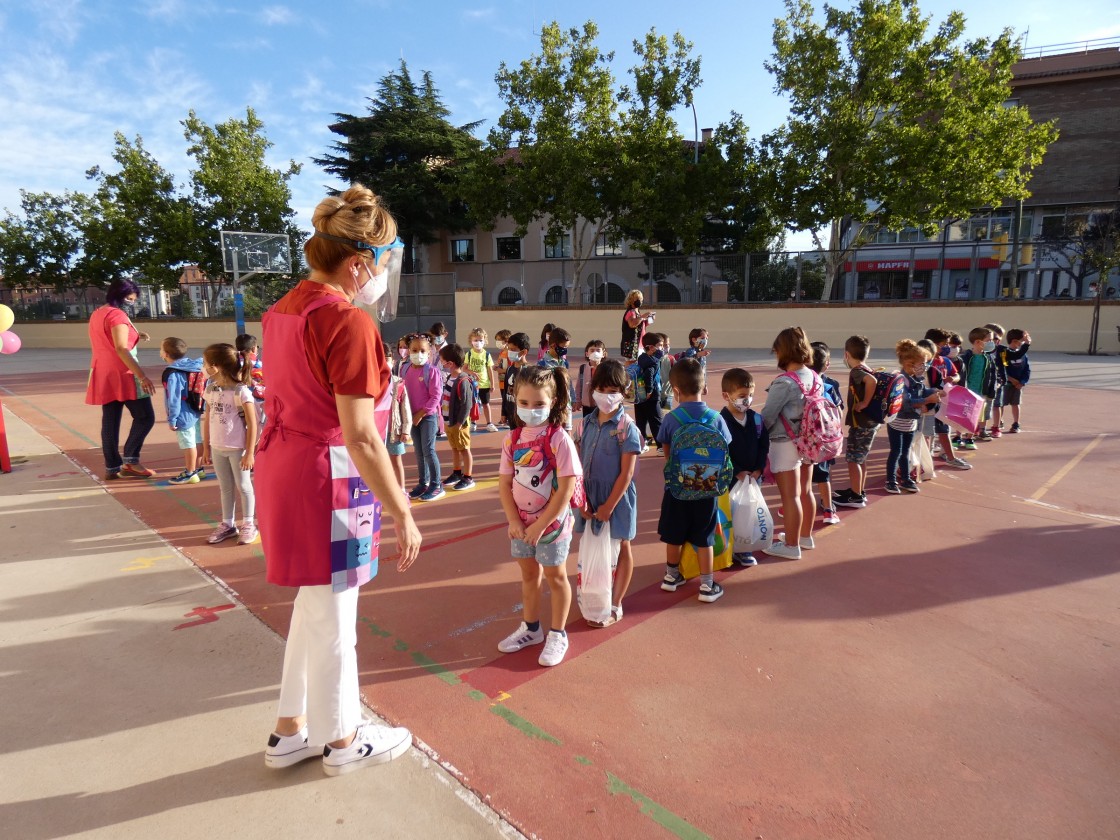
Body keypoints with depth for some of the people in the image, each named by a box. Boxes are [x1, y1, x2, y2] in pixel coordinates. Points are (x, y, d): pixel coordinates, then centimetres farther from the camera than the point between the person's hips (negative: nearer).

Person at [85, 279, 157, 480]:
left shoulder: (97, 314, 16)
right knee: (145, 416, -5)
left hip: (104, 376, 9)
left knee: (110, 421, 9)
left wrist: (134, 335, 15)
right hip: (122, 375, -9)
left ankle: (112, 467, 12)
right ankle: (130, 460, -9)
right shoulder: (116, 315, -13)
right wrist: (142, 375, -26)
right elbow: (121, 349, -22)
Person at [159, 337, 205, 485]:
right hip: (195, 412, 9)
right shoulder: (193, 367, 4)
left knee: (188, 444, 1)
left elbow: (174, 399, -20)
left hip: (183, 417, -9)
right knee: (197, 441, 16)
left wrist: (172, 420, -13)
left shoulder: (172, 374, -19)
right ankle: (198, 469, 29)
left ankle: (190, 474, 11)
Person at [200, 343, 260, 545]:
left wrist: (249, 453, -15)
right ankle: (227, 524, 28)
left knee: (243, 486, 7)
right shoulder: (211, 389, 3)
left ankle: (248, 524, 20)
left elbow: (252, 424, -15)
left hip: (237, 449, -6)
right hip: (217, 448, 6)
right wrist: (206, 447, 12)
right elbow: (207, 419, 11)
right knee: (226, 488, 16)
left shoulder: (241, 391, -17)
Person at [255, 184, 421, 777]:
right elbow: (360, 436, -23)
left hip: (282, 467, 9)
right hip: (328, 480, -9)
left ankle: (291, 731, 40)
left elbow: (287, 402, 13)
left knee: (313, 605, 23)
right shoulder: (348, 322, -20)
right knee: (333, 617, 10)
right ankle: (343, 741, 32)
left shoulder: (283, 311, 8)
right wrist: (402, 513, -17)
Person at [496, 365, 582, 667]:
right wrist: (514, 521, -10)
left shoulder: (559, 439, -19)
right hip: (521, 523, 5)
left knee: (555, 576, 12)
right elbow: (505, 484, 0)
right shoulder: (512, 439, -3)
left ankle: (557, 635, 29)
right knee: (529, 574, 20)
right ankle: (530, 628, 39)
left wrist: (540, 525, -18)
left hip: (552, 522, -5)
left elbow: (566, 488, -21)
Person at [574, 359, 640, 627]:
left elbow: (627, 473, -15)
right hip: (590, 496, 5)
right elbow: (580, 464, 2)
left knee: (620, 548, 12)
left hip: (617, 497, -4)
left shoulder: (626, 427, -15)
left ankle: (615, 606, 26)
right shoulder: (588, 423, 1)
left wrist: (609, 505, -15)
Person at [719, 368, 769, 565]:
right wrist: (737, 472, -18)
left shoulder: (757, 419, 3)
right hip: (729, 478, -5)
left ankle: (743, 549, 27)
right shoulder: (721, 421, -16)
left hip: (753, 476, 6)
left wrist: (758, 469, -5)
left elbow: (764, 446, 7)